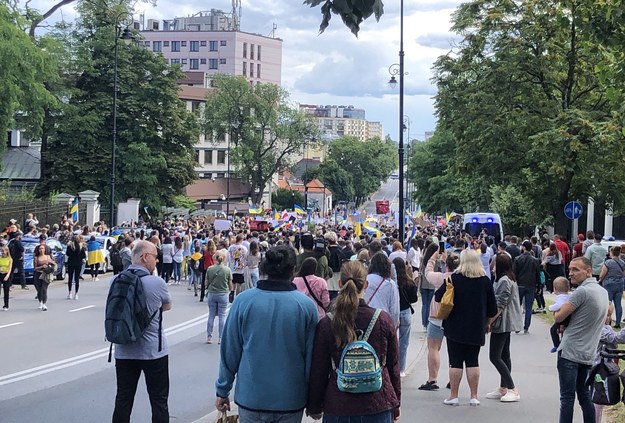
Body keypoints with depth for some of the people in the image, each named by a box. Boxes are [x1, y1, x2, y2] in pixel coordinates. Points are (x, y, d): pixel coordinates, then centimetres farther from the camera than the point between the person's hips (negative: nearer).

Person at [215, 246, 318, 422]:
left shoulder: (243, 300, -8)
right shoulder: (306, 305, -10)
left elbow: (230, 350, -4)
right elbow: (312, 356, -5)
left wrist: (222, 391, 8)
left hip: (250, 397, 0)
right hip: (291, 400, 0)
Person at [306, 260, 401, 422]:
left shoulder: (326, 324, -9)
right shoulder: (384, 320, -5)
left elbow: (318, 372, -2)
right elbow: (393, 366, 3)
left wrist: (314, 407, 12)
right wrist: (395, 404, 16)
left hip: (338, 409, -1)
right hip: (378, 407, 1)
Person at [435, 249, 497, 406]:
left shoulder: (454, 279, -11)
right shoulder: (485, 281, -3)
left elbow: (438, 297, -6)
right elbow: (493, 309, 1)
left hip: (455, 328, -2)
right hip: (476, 329, 2)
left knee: (455, 362, 5)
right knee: (473, 361, 10)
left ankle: (453, 396, 8)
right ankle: (474, 396, 10)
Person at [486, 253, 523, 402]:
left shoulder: (504, 281, -17)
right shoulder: (510, 279, 15)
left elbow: (500, 305, -21)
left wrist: (489, 321, -18)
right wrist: (492, 321, 20)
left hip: (502, 323, -11)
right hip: (507, 324, 11)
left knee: (494, 356, -9)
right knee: (504, 356, 13)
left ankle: (512, 389, -8)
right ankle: (503, 388, 19)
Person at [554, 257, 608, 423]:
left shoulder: (582, 291, -16)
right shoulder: (603, 292, 13)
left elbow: (558, 317, -14)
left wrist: (558, 308, 9)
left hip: (570, 352, -8)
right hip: (588, 353, 8)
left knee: (567, 397, -7)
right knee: (584, 395, 15)